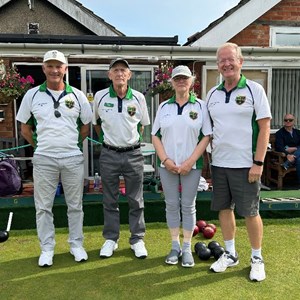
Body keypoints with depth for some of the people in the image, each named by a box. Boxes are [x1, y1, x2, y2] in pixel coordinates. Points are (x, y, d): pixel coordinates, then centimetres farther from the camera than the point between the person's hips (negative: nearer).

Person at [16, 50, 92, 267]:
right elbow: (25, 128, 10)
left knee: (75, 205, 10)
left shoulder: (77, 95, 2)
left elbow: (86, 126, 11)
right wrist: (40, 146, 8)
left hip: (73, 158, 0)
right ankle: (47, 248, 22)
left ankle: (76, 244, 25)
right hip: (44, 159, 0)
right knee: (43, 206, 8)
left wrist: (72, 144, 9)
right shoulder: (32, 95, 2)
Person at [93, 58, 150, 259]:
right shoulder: (100, 96, -3)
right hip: (109, 154, 0)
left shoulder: (139, 97, -2)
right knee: (110, 201, 10)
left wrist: (132, 141, 11)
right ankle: (111, 239, 25)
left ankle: (137, 239, 21)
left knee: (136, 200, 7)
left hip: (133, 154, 0)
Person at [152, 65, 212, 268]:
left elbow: (206, 137, -4)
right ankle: (175, 246, 23)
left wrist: (189, 162, -12)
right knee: (171, 205, 8)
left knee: (188, 206, 5)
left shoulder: (200, 106, 1)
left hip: (192, 165, -2)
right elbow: (155, 136, 6)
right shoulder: (164, 106, 8)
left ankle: (187, 248, 19)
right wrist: (166, 160, -7)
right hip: (168, 165, 2)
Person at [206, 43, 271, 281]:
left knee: (250, 212, 4)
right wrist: (208, 157, 8)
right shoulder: (213, 94, 9)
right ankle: (230, 254, 29)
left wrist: (258, 163, -14)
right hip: (219, 163, 5)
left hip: (245, 165, -5)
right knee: (224, 209, 12)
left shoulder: (254, 89, -4)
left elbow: (265, 127, -8)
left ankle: (257, 258, 23)